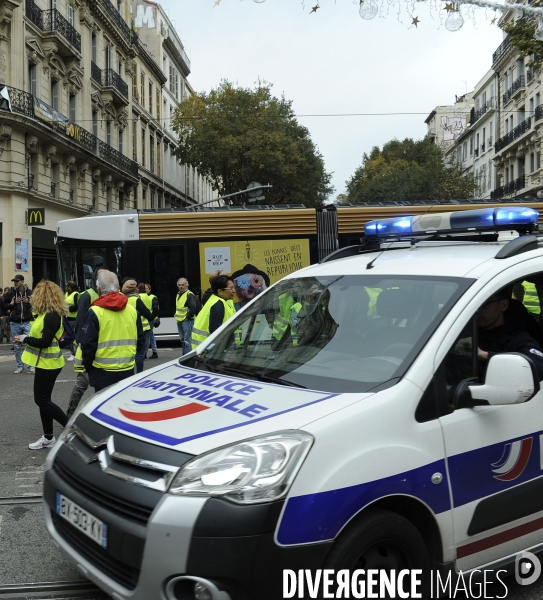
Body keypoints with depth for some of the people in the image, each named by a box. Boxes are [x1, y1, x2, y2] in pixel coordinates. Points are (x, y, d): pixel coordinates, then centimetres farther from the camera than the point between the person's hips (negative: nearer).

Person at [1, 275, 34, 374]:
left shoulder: (30, 292, 0)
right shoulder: (10, 293, 0)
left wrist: (29, 302, -12)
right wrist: (11, 304, -13)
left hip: (27, 322, -1)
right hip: (15, 323, 1)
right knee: (17, 346, 8)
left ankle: (30, 366, 2)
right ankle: (20, 366, 18)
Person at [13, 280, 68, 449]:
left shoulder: (51, 316, -21)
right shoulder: (48, 313, 10)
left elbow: (45, 341, -25)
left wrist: (24, 339, -14)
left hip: (48, 363, -10)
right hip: (45, 363, 10)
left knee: (42, 400, -5)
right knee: (43, 399, 14)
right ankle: (48, 437, 22)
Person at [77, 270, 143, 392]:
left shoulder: (95, 312, -10)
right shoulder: (132, 310, 5)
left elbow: (88, 344, -11)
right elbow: (140, 341, 11)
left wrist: (88, 366, 5)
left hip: (103, 373, -4)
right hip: (127, 371, 5)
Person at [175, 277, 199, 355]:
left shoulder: (190, 295, -13)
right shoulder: (178, 294, 15)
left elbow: (193, 308, -21)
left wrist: (188, 317, -15)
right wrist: (177, 315, 15)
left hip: (187, 321, -9)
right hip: (179, 321, 10)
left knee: (187, 341, -10)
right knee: (182, 340, 16)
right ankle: (184, 356, 24)